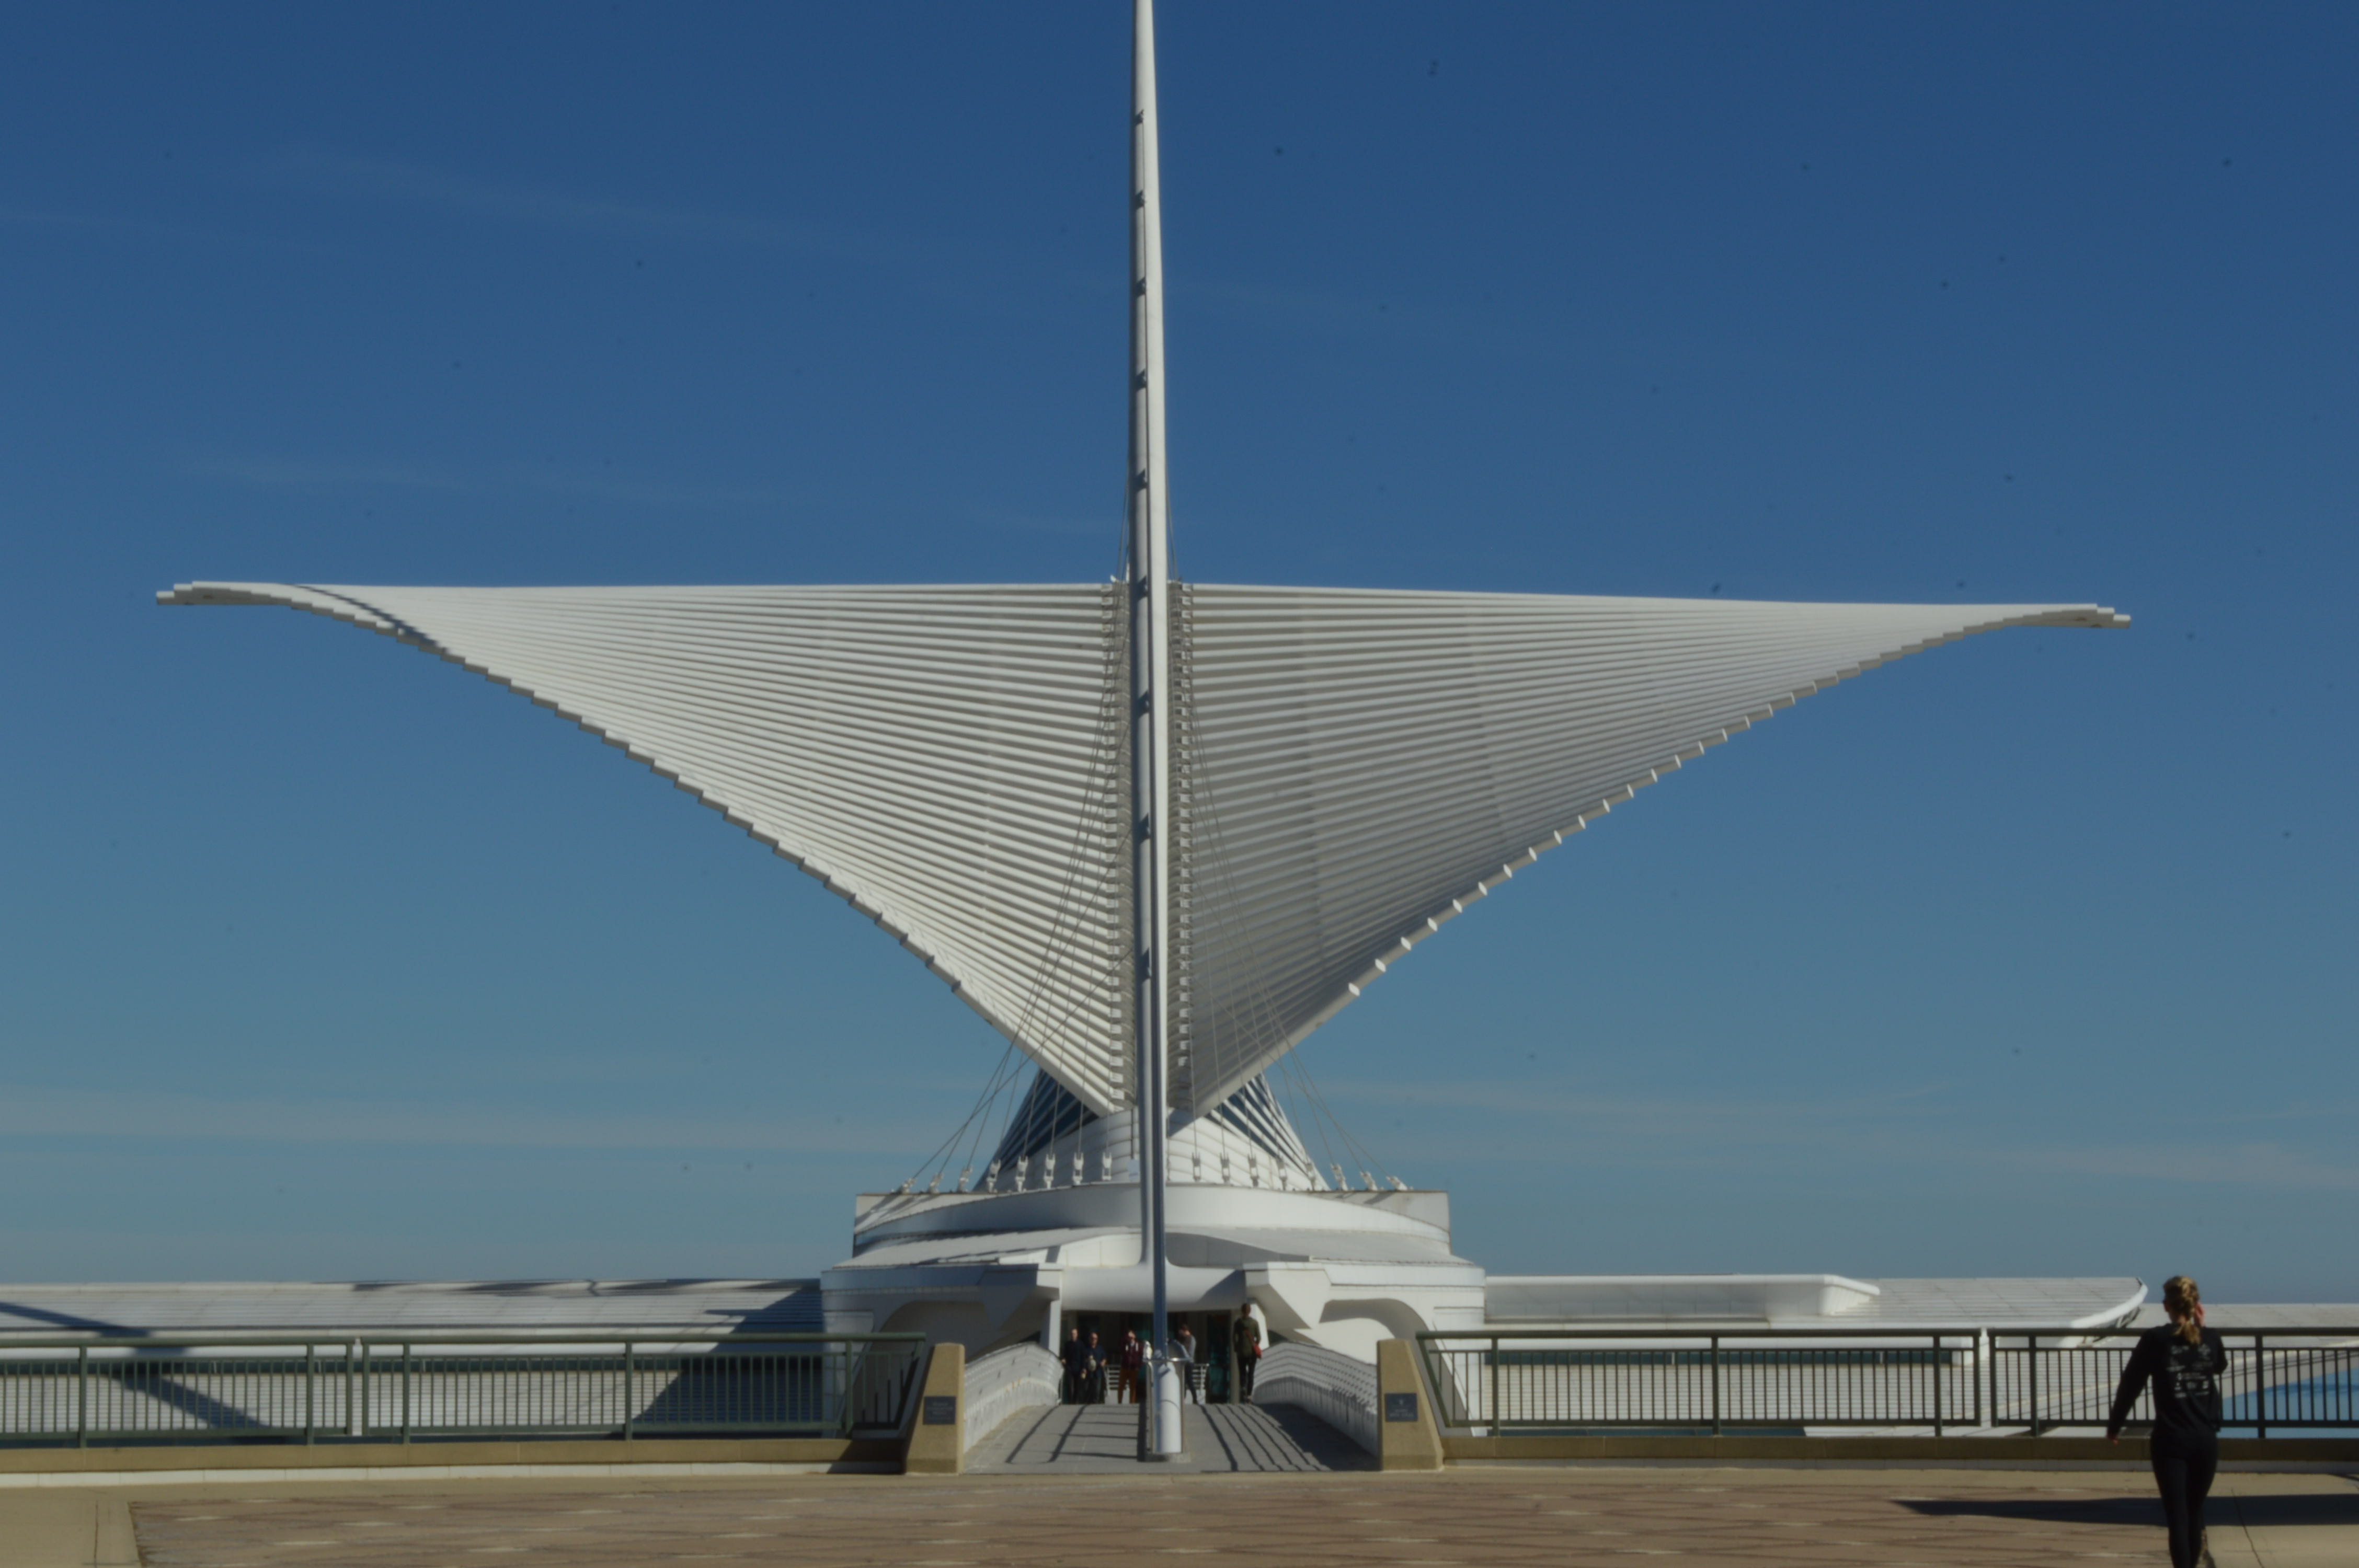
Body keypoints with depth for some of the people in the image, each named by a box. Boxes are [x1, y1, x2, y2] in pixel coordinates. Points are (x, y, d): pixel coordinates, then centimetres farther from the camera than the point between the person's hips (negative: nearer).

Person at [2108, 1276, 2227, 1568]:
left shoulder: (2155, 1340, -9)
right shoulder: (2211, 1338, 1)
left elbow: (2130, 1385, -3)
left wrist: (2113, 1426, 9)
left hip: (2170, 1441, -4)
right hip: (2206, 1440, 4)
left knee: (2177, 1515, -2)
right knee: (2195, 1508, 21)